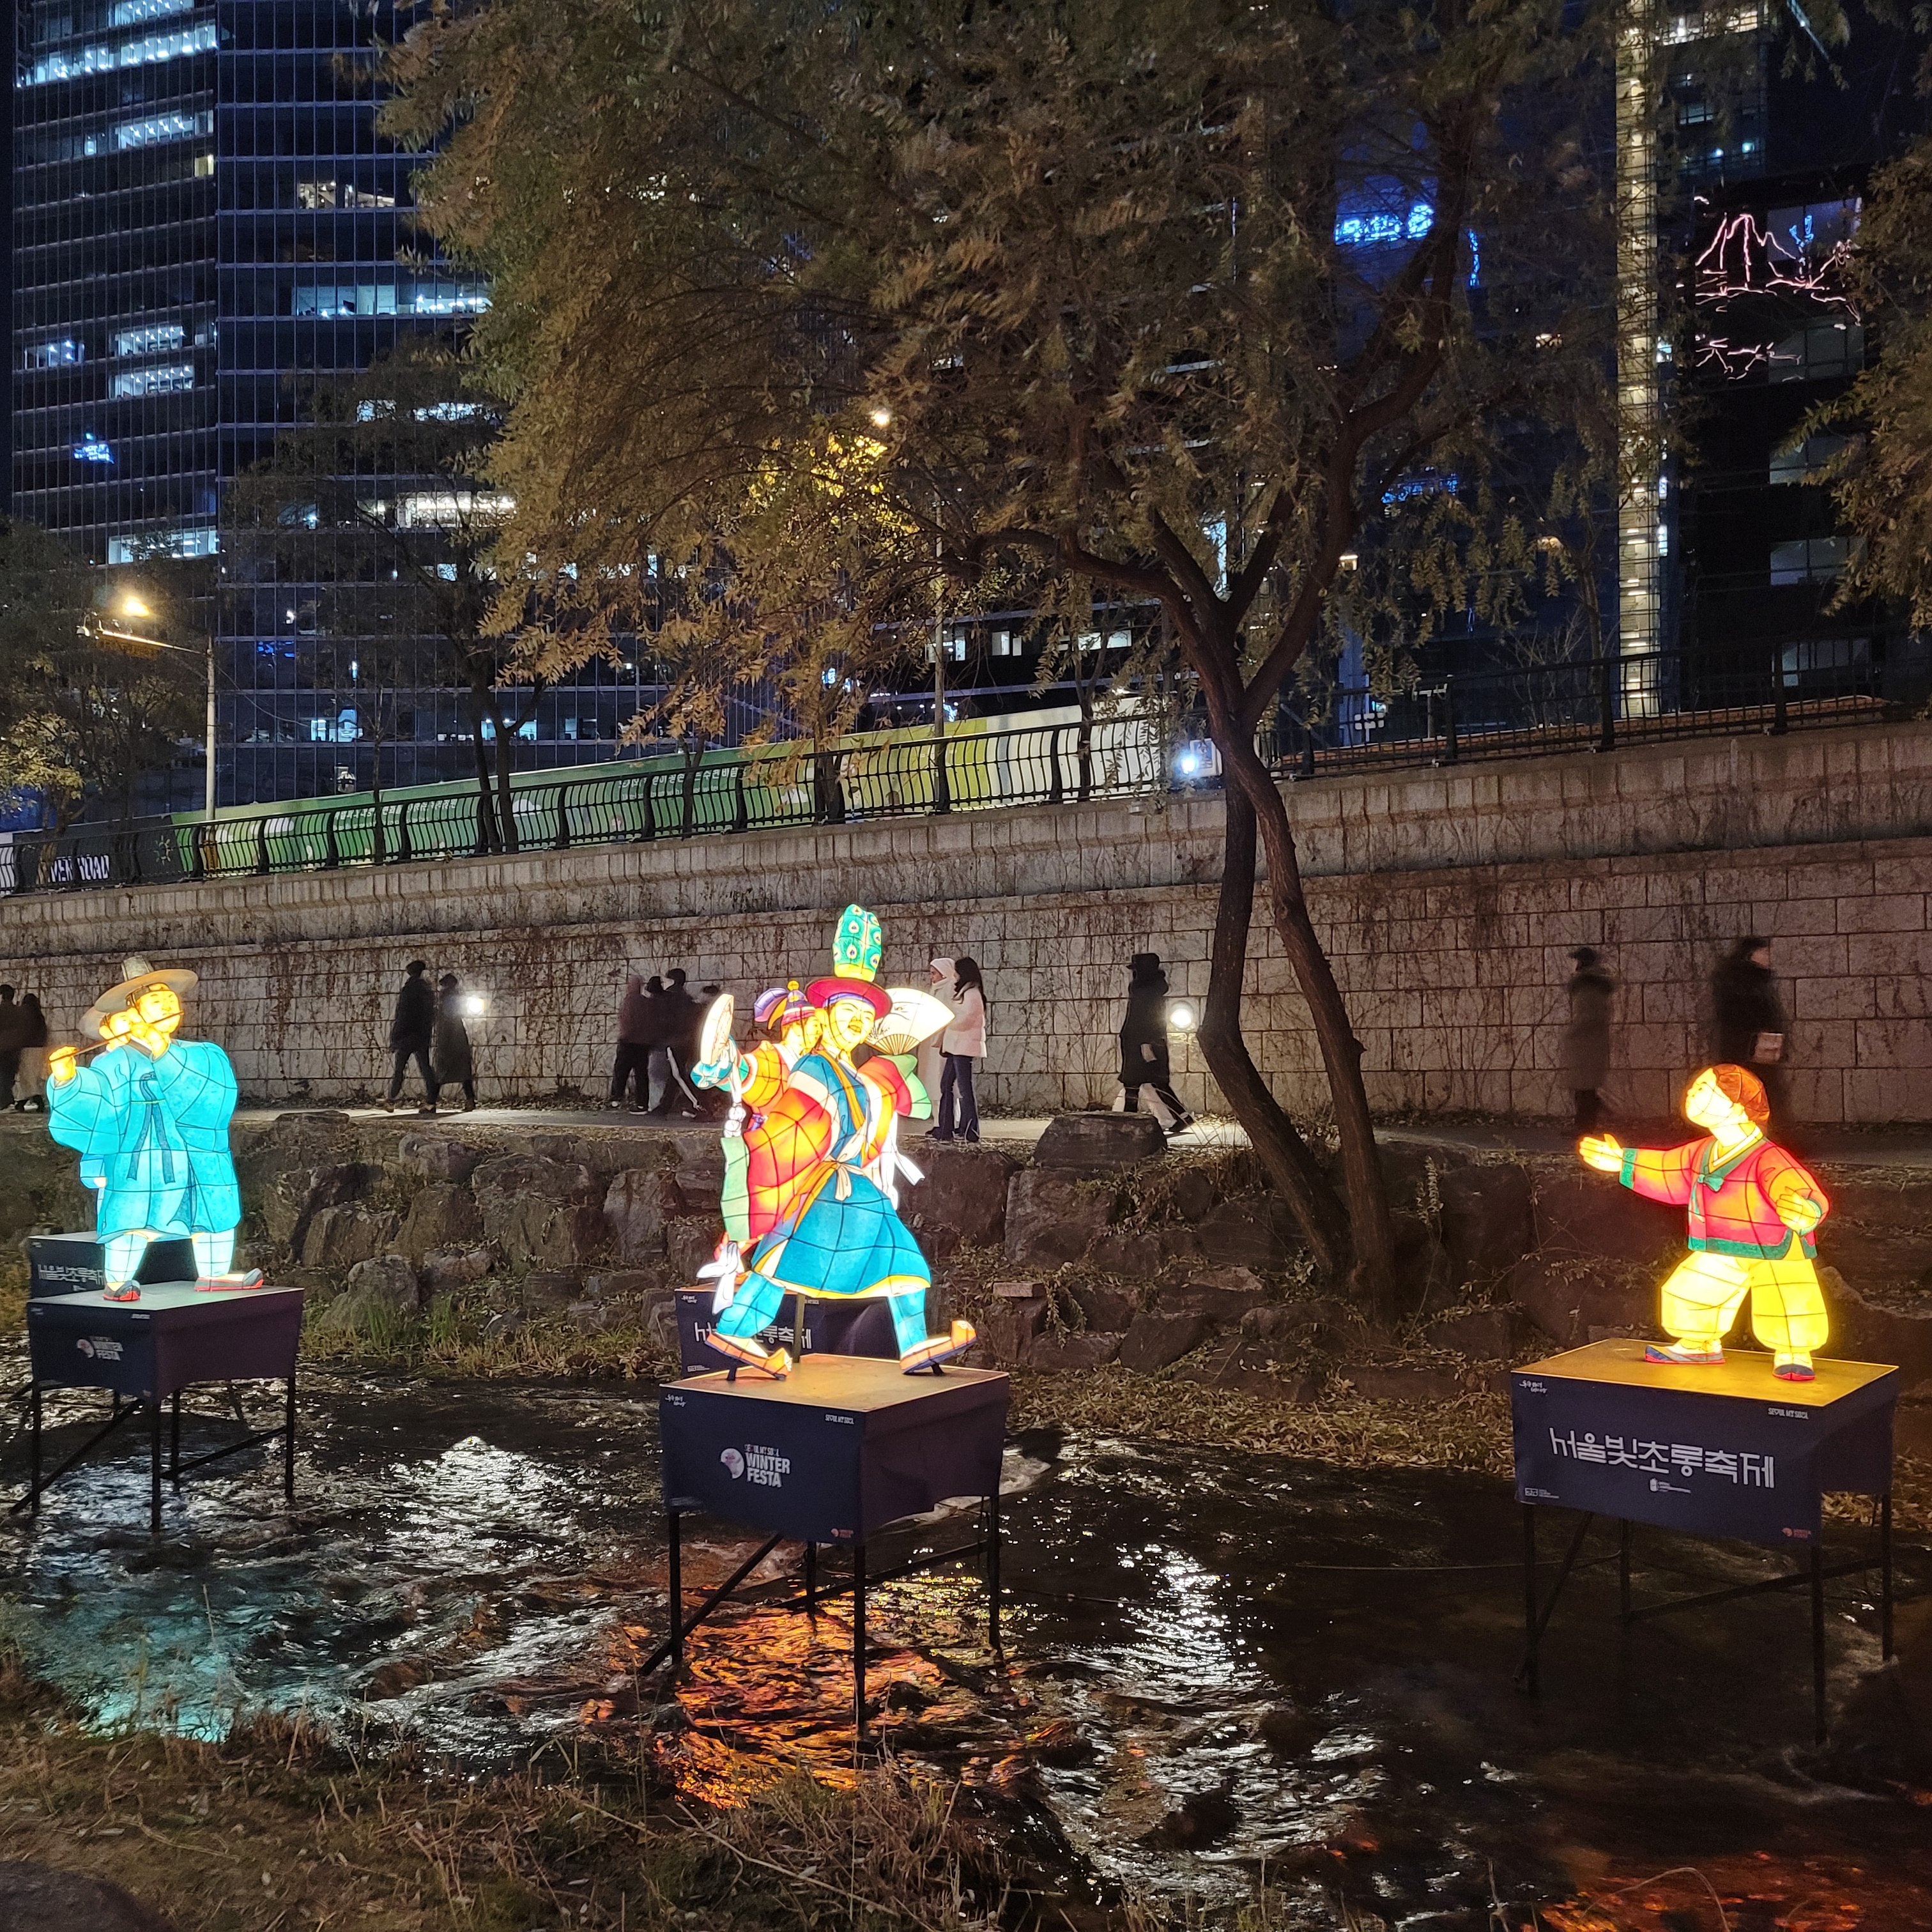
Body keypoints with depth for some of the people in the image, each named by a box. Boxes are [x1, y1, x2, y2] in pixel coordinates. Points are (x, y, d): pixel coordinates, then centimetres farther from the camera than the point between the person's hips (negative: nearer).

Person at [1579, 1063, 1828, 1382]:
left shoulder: (1768, 1161, -31)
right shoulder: (1702, 1153, -6)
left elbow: (1800, 1192, -43)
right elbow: (1667, 1172, 12)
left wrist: (1805, 1213, -68)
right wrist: (1623, 1162, 17)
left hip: (1778, 1250, -7)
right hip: (1724, 1251, 7)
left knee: (1788, 1308, -16)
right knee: (1689, 1292, 13)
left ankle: (1793, 1355, 14)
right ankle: (1699, 1346, 39)